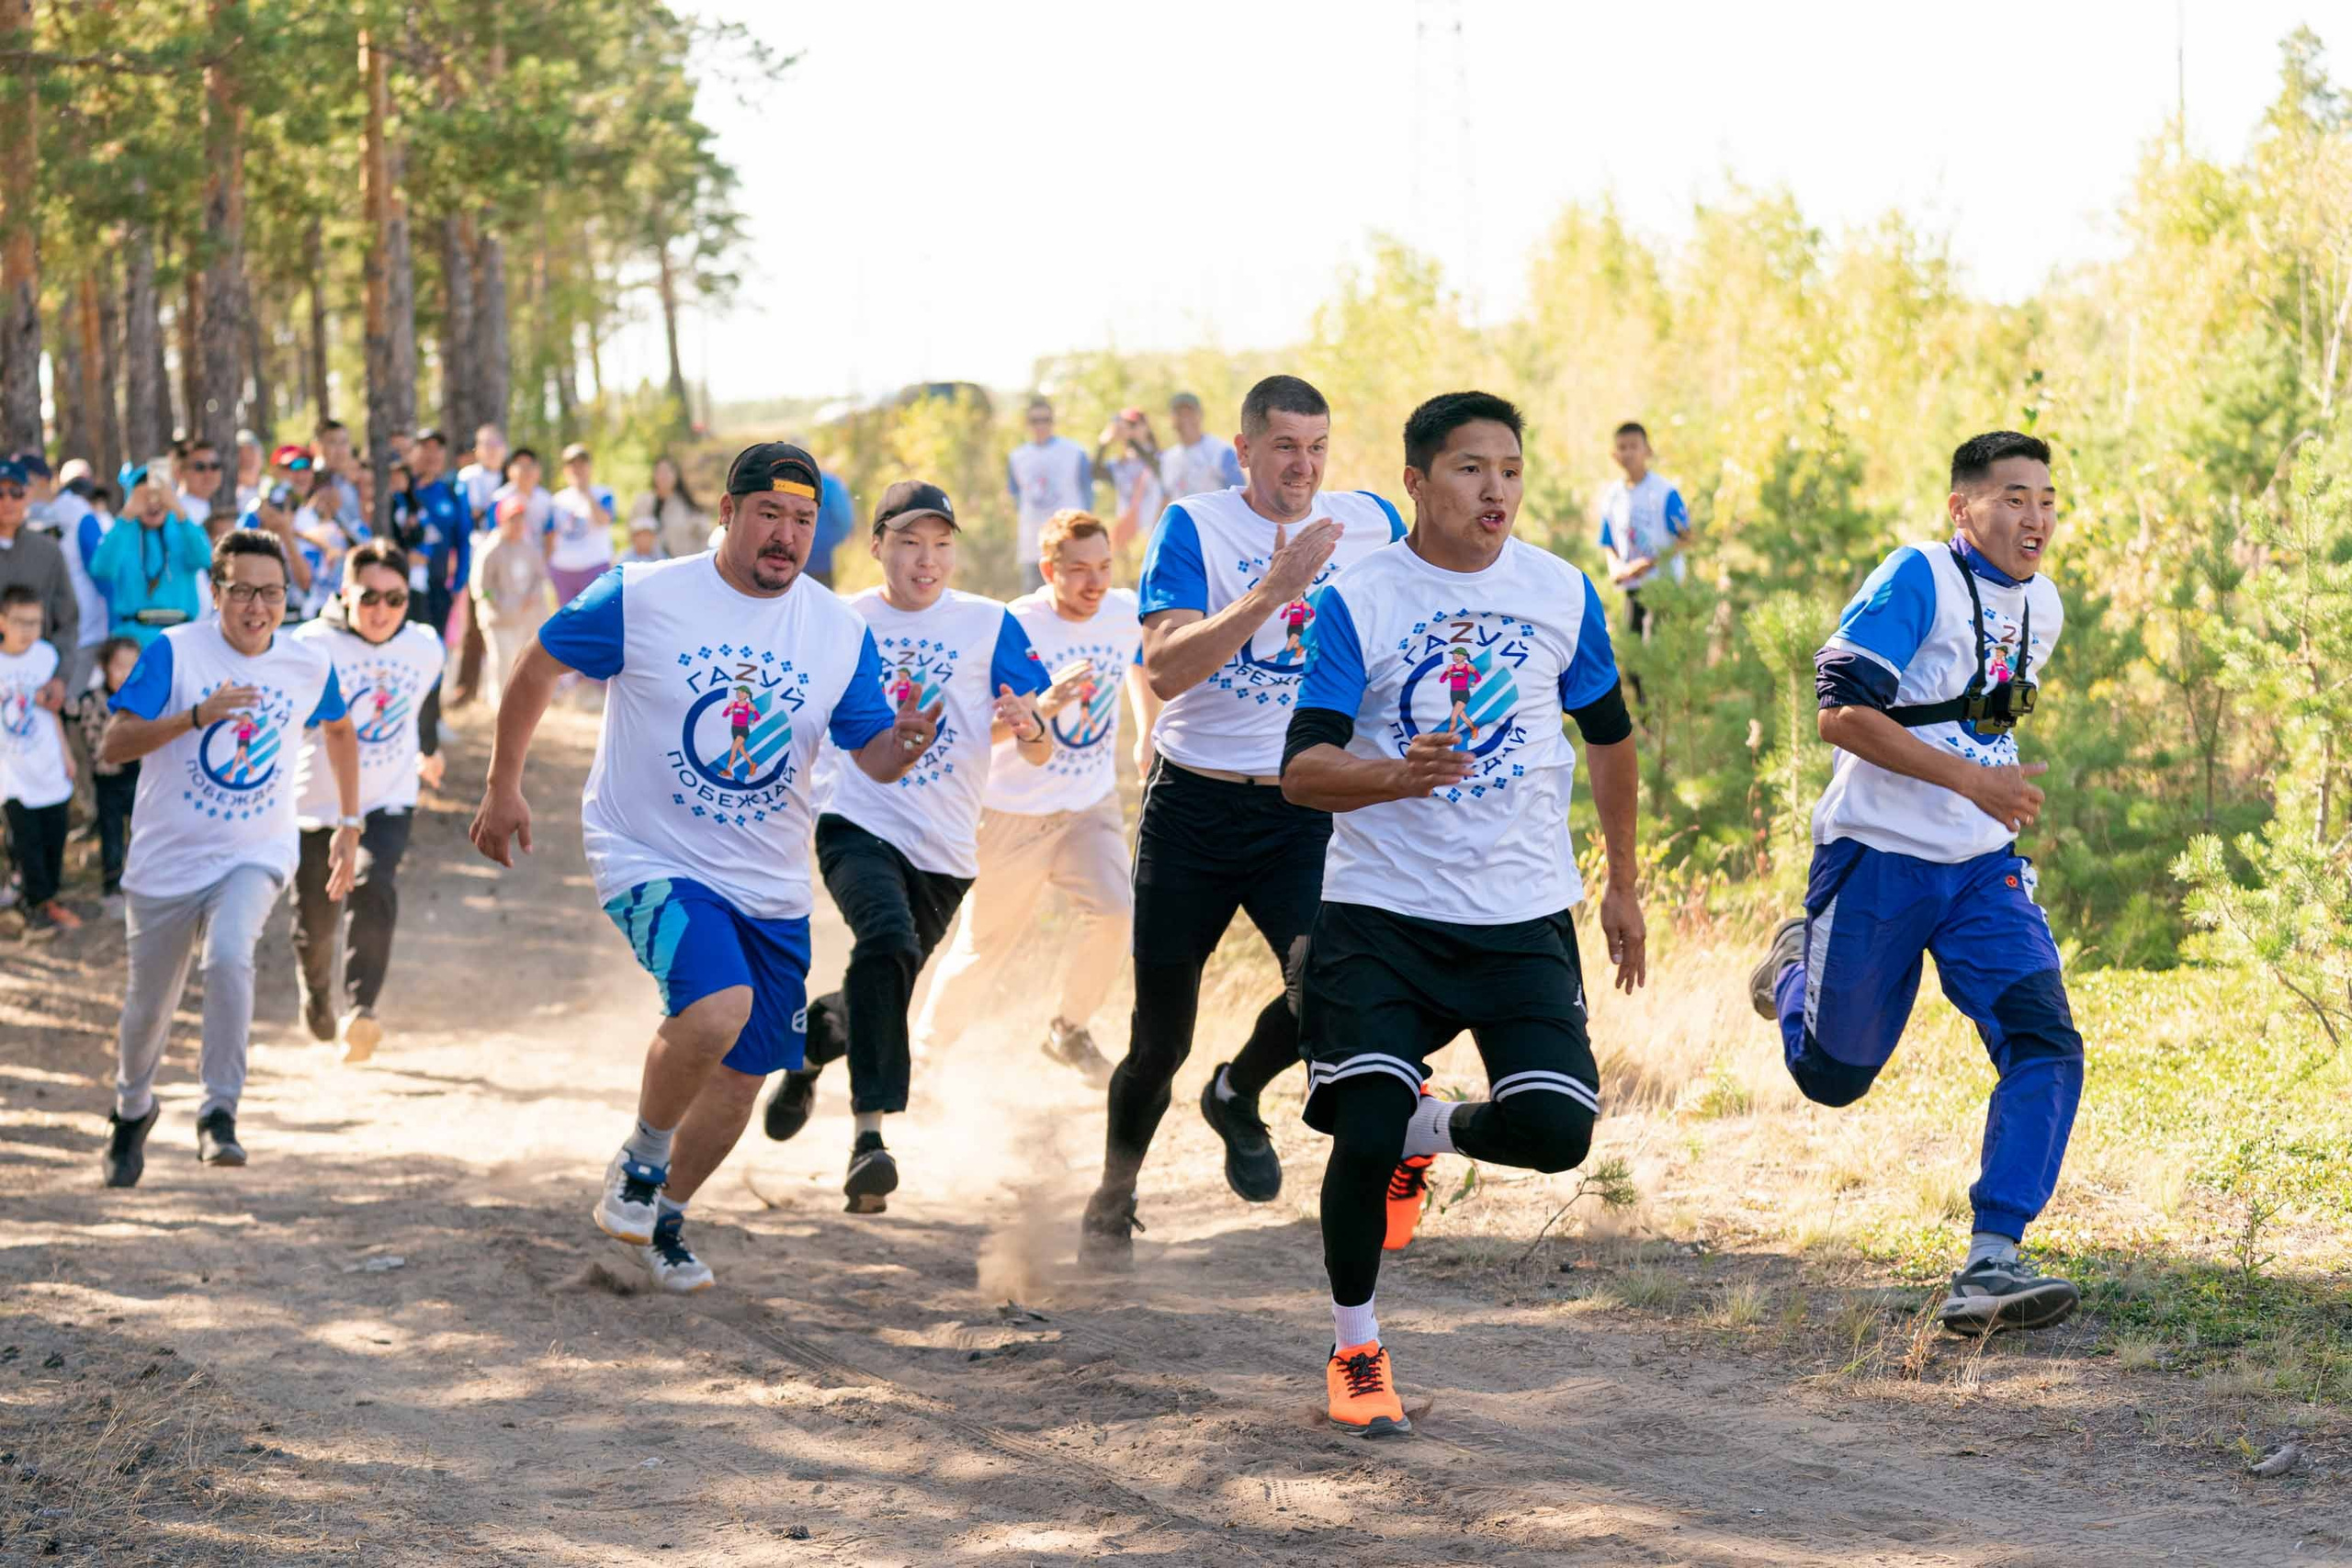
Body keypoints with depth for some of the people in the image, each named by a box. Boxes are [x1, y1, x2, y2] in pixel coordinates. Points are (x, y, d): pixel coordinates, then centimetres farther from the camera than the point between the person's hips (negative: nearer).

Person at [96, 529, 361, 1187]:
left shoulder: (309, 665, -3)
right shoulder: (175, 651, -13)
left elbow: (339, 730, 19)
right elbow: (111, 746, -20)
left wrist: (349, 824, 18)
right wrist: (198, 715, -32)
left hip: (255, 856, 0)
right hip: (168, 858, 0)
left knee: (229, 957, -29)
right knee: (149, 1003, 12)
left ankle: (219, 1113, -20)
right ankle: (132, 1109, 42)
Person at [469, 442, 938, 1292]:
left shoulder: (841, 633, -1)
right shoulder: (642, 599, -10)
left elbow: (872, 758, 3)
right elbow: (538, 667, 2)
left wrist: (903, 744, -21)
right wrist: (503, 786, 6)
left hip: (770, 888, 5)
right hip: (651, 861, -5)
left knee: (741, 1076, 9)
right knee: (719, 1007, -29)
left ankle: (665, 1219, 36)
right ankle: (640, 1158, -2)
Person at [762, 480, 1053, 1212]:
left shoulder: (988, 624, 1)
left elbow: (1042, 750, -1)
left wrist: (1027, 728, -24)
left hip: (943, 849, 2)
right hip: (856, 822, -2)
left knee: (883, 983, 12)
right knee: (888, 939, -30)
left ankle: (810, 1044, 48)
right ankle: (870, 1131, -32)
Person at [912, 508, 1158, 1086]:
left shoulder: (1126, 612, -7)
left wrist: (1148, 734, 22)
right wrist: (1044, 706, -44)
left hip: (1092, 805, 3)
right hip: (1014, 814, -3)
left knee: (1113, 911, -21)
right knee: (983, 947, 8)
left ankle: (1070, 1031, 3)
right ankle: (923, 1048, 33)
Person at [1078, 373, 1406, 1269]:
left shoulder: (1372, 525, 1)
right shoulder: (1195, 528, -8)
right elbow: (1163, 671, -21)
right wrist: (1269, 593, -30)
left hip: (1306, 811, 2)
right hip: (1193, 807, -2)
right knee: (1160, 1039, 5)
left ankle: (1238, 1097, 9)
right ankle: (1112, 1203, 30)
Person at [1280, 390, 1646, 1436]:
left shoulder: (1562, 593, 3)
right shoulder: (1358, 601, -7)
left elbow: (1608, 735, 18)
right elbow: (1302, 770, -13)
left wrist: (1622, 886, 21)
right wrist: (1402, 775, -32)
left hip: (1524, 915, 3)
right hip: (1380, 914, -2)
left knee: (1555, 1131, -12)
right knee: (1362, 1135, -13)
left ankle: (1429, 1132, 25)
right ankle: (1355, 1352, 11)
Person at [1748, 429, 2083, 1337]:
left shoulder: (2042, 605, 9)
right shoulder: (1918, 580, -15)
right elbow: (1842, 714, -22)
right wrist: (1972, 781, -26)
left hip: (1983, 870, 5)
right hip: (1878, 855, -5)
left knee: (2046, 1047, -16)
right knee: (1832, 1076, 8)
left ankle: (1989, 1267, -16)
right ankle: (1798, 964, 43)